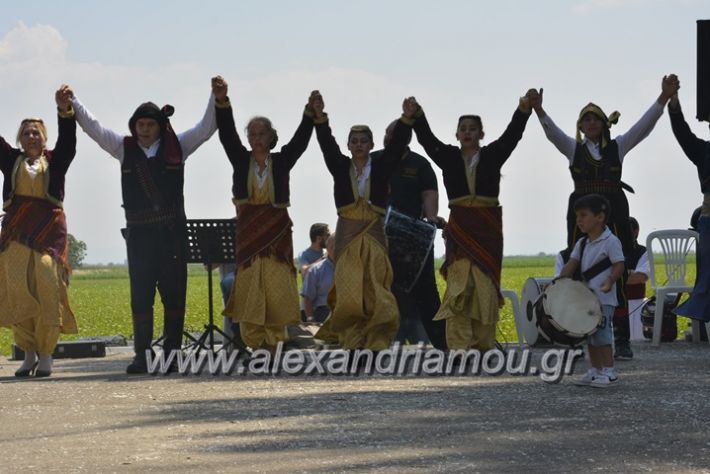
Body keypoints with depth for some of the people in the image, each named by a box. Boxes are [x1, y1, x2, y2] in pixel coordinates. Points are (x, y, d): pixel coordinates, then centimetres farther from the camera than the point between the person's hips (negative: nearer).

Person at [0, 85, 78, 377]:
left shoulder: (55, 161, 13)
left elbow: (67, 141, -2)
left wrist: (65, 111, -20)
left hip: (49, 229, -2)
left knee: (47, 287, -12)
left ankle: (46, 356, -7)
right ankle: (28, 355, 0)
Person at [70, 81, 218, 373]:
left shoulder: (176, 147, 7)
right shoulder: (125, 149, 8)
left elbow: (206, 128, 4)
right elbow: (93, 128, 4)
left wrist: (217, 97, -6)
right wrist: (71, 103, -5)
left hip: (172, 231, 0)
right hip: (139, 233, 1)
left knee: (174, 293, 1)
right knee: (140, 295, 0)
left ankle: (172, 353, 5)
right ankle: (142, 355, 1)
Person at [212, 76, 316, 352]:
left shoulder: (282, 161, 5)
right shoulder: (241, 160, 6)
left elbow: (300, 140, -8)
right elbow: (227, 134, -7)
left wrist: (310, 113, -26)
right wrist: (222, 101, -24)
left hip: (276, 231, 0)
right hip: (248, 232, 1)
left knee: (276, 290, -5)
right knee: (250, 290, -4)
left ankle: (272, 345, -3)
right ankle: (257, 346, -2)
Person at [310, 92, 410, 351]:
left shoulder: (381, 167, 5)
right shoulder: (340, 167, 6)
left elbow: (397, 145, -9)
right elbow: (327, 144, -7)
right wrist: (319, 116, -24)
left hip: (374, 237, 0)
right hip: (347, 236, 0)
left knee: (374, 292, -5)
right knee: (349, 293, -4)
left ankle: (375, 344, -3)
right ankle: (352, 342, 5)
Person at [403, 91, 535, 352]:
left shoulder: (492, 155, 6)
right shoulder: (448, 157, 8)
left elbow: (512, 134, -5)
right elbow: (427, 139, -4)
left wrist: (524, 108, -21)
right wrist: (414, 117, -22)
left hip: (488, 228, 0)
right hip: (459, 228, 0)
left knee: (485, 284, 0)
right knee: (459, 284, -8)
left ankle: (483, 343, 6)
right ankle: (459, 345, -10)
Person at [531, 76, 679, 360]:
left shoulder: (618, 147, 9)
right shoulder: (573, 149, 9)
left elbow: (644, 125, -2)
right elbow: (552, 132, -7)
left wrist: (664, 98, -16)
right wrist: (538, 110, -27)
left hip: (613, 215, -1)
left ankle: (622, 340, -1)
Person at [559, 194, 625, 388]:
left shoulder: (610, 241, -10)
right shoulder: (582, 243, 13)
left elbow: (619, 265, -13)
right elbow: (571, 265, 9)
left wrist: (609, 281, -29)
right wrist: (560, 282, -6)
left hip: (604, 299, -8)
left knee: (602, 334, -8)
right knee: (589, 335, 12)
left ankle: (609, 371, 0)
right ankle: (594, 371, 19)